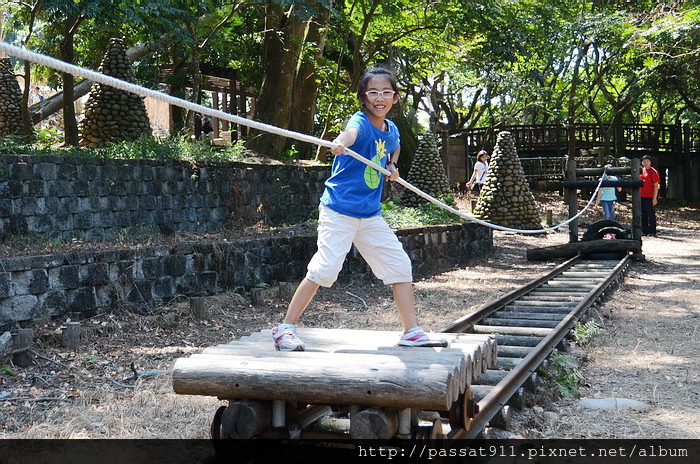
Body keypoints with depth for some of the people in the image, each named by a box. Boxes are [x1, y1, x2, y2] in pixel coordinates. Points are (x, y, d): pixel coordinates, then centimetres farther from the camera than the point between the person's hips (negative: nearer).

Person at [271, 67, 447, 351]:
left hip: (371, 214, 8)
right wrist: (341, 143, -62)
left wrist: (392, 166, 12)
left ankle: (411, 332, 16)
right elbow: (352, 132, -39)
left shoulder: (391, 130, 9)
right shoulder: (361, 122, -13)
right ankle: (285, 329, -3)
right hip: (339, 210, -7)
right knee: (325, 269, -15)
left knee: (400, 266, 6)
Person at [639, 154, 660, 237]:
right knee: (643, 215, 10)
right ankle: (644, 231, 18)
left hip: (650, 197, -7)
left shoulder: (653, 172, -8)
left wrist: (654, 198, -16)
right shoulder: (641, 171, 13)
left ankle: (652, 232, 1)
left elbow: (656, 186, -11)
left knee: (651, 215, -3)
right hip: (641, 197, 7)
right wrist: (638, 196, 17)